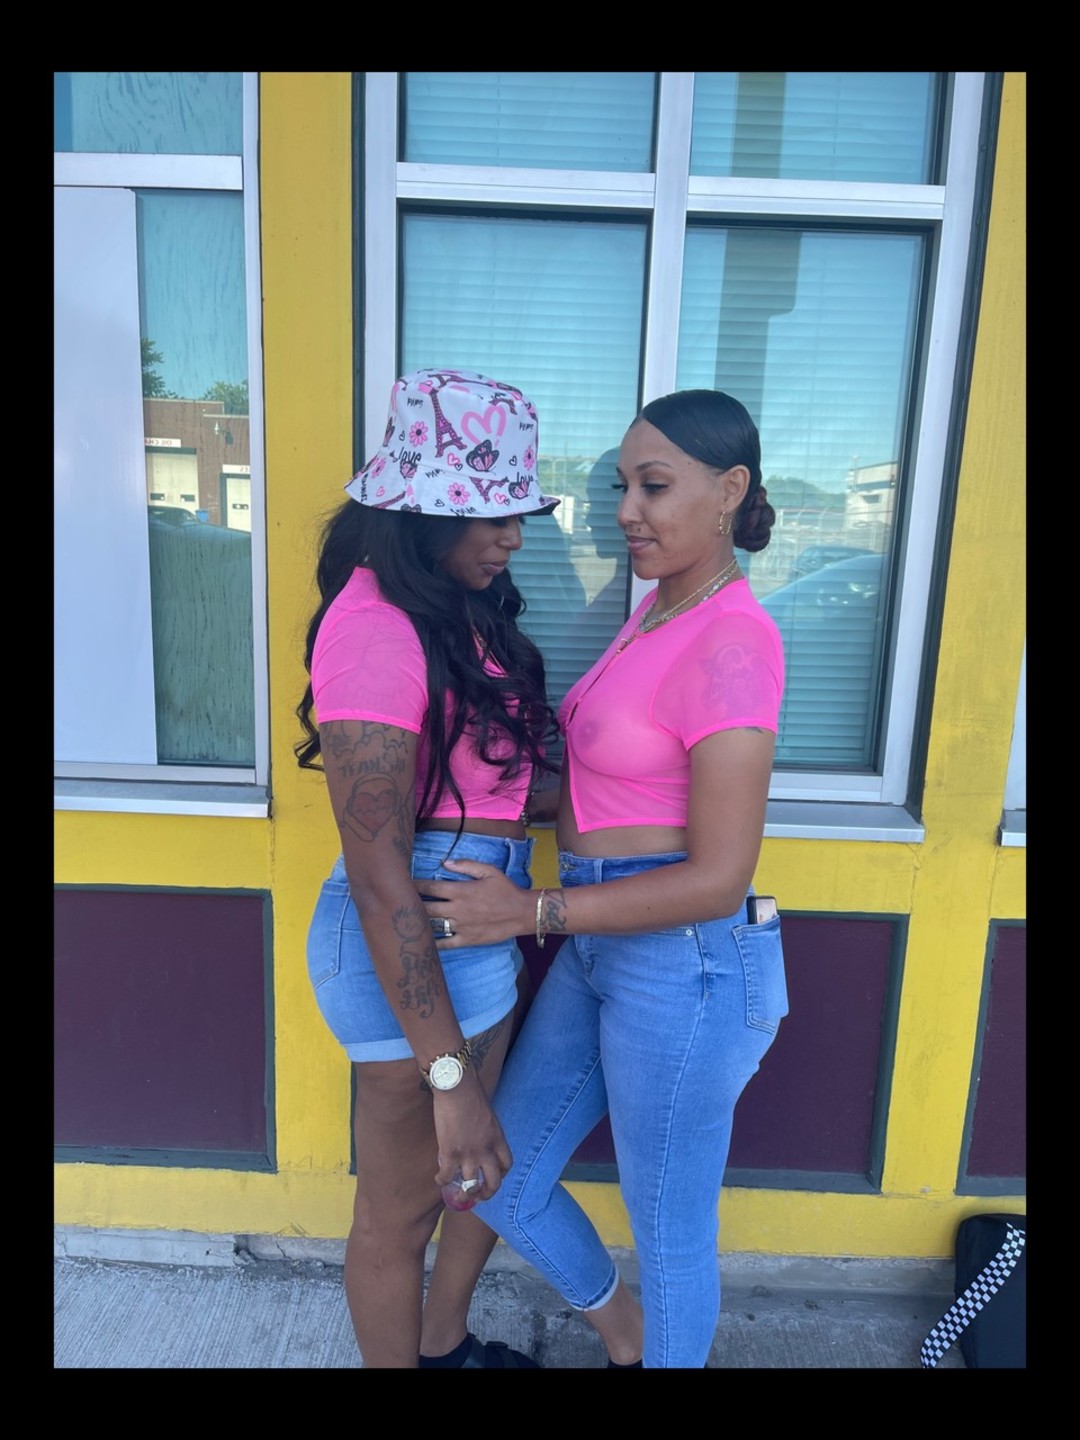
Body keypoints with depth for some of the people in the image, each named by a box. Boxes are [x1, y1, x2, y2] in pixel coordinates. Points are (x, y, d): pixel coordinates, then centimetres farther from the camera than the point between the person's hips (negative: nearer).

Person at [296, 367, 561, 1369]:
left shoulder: (458, 606, 6)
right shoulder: (376, 625, -23)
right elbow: (376, 872, -25)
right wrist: (448, 1076, -22)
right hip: (409, 939, -9)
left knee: (485, 1163, 27)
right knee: (402, 1204, 15)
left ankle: (444, 1344, 53)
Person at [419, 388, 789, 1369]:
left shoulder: (731, 642, -20)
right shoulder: (659, 609, 7)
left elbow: (718, 878, -20)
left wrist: (533, 911, -18)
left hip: (684, 968, -9)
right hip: (600, 950, 9)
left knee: (671, 1233, 15)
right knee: (500, 1179, 21)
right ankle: (619, 1330, 50)